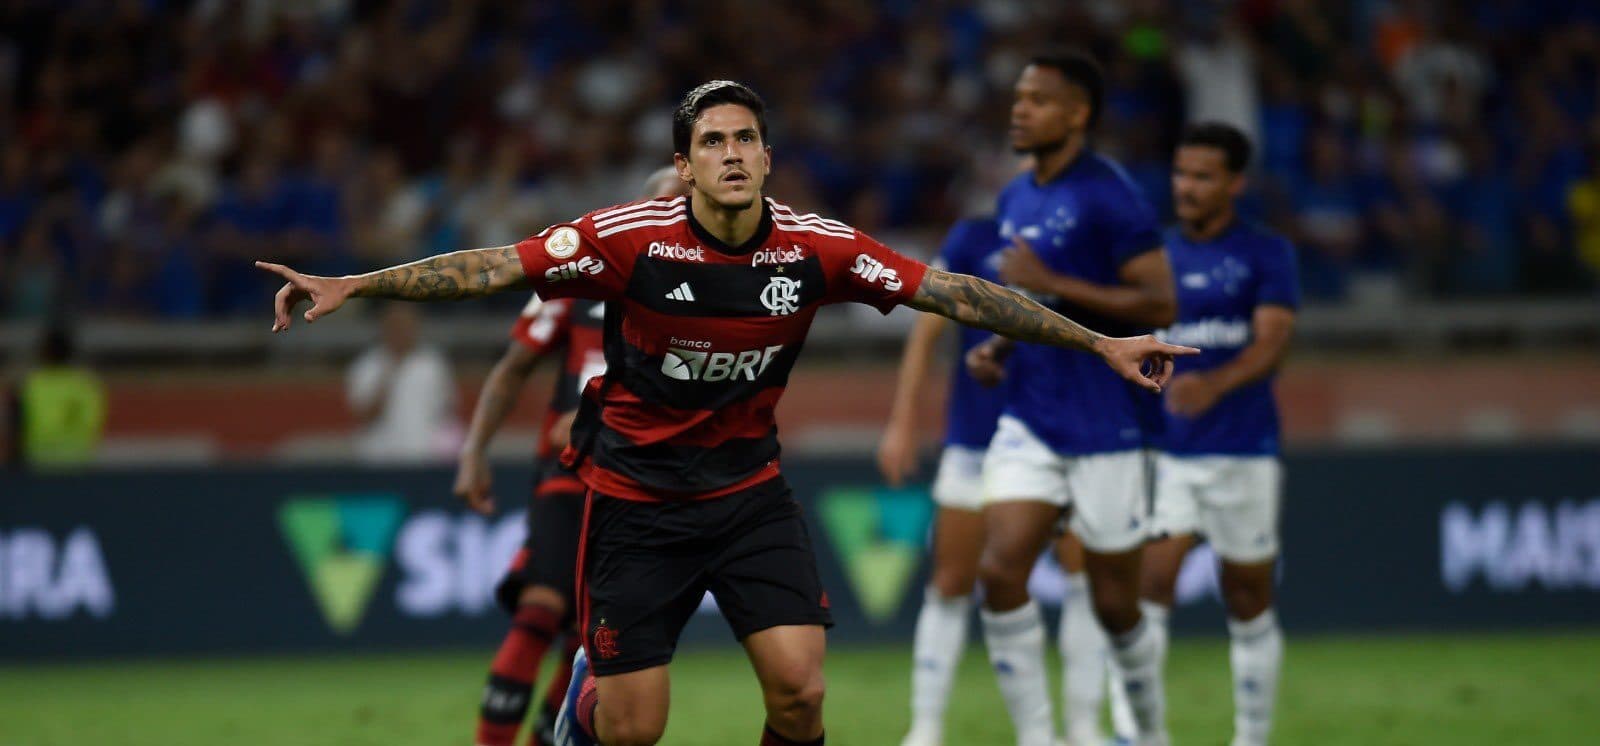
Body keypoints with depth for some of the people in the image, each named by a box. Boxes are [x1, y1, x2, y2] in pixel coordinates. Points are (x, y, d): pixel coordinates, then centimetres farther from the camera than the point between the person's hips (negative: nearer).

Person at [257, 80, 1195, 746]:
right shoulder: (630, 240, -17)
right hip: (636, 500, -2)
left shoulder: (816, 249, -10)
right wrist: (347, 287, -24)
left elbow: (957, 294, -7)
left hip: (751, 491, 2)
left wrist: (1099, 341, -8)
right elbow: (492, 268, -17)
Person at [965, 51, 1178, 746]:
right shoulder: (1016, 199, 11)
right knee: (999, 570, -11)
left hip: (1103, 427, -6)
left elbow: (1158, 304, -18)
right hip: (1029, 421, 6)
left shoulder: (1108, 195, -13)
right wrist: (999, 348, 6)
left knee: (1114, 604, 3)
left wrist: (1054, 284, -22)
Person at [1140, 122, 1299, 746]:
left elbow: (1272, 341, -14)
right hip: (1163, 453, 2)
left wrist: (1215, 384, -32)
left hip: (1243, 453, -2)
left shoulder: (1265, 254, -1)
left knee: (1248, 605, 7)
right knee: (1147, 584, -15)